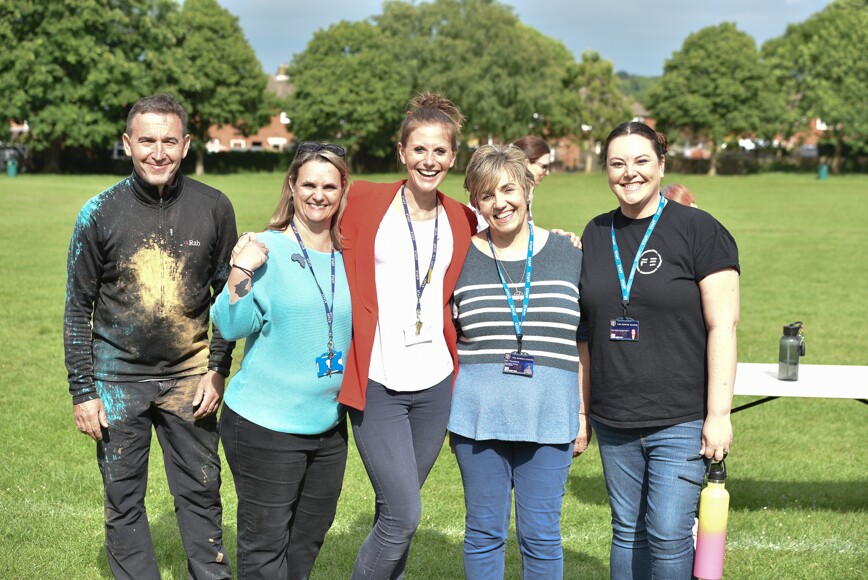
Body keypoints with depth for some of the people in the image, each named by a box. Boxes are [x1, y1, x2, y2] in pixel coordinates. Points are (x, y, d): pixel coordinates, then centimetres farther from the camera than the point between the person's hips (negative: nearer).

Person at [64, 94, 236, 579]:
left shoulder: (214, 208, -4)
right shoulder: (100, 213, -7)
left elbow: (228, 295, 5)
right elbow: (78, 308, -1)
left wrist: (218, 370, -2)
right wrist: (83, 391, -4)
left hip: (188, 376, 1)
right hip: (119, 378, 0)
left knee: (201, 496, 9)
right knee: (123, 502, 8)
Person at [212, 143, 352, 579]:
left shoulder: (350, 256, 5)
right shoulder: (266, 249, -11)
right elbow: (230, 326, -15)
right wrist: (240, 272, -28)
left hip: (329, 426, 6)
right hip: (265, 425, -6)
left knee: (310, 537, 20)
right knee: (265, 542, 3)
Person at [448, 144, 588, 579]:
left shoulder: (569, 255, 5)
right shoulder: (462, 259, 4)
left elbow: (585, 342, 9)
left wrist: (584, 413, 6)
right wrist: (441, 409, 5)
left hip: (549, 416, 0)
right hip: (478, 414, 0)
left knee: (541, 534, 4)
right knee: (484, 530, 8)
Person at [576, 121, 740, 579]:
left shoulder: (699, 231, -6)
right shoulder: (595, 235, 10)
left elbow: (723, 325, -10)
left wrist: (719, 413, -14)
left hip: (682, 420, -5)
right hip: (613, 421, 5)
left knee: (668, 534, -8)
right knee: (627, 532, 12)